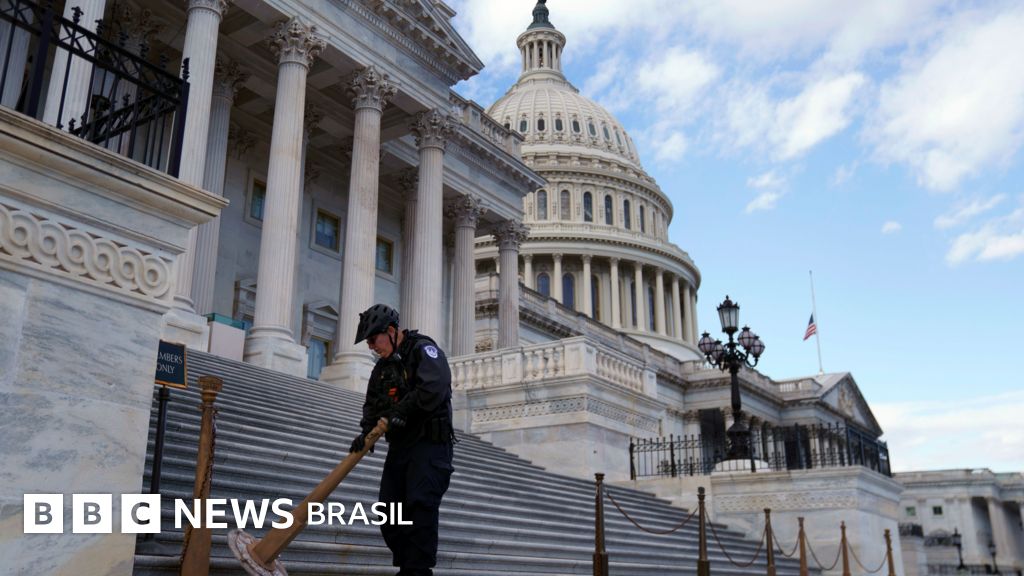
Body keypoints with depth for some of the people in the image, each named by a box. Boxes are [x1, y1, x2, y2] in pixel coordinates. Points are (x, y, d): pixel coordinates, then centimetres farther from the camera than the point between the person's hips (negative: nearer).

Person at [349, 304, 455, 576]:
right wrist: (367, 430, -3)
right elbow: (372, 403, 16)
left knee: (420, 505, -18)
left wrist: (402, 409, -21)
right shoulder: (382, 366, 17)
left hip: (430, 443, -8)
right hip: (400, 444, 8)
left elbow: (434, 388, -24)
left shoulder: (423, 349, -8)